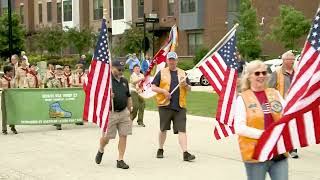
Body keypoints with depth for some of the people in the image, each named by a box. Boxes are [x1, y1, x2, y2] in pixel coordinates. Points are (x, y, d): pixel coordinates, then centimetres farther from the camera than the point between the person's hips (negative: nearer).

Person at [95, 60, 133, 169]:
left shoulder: (124, 81, 14)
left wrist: (130, 110, 21)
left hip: (124, 112, 5)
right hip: (110, 113, -5)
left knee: (123, 136, -1)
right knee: (106, 137, 2)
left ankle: (120, 160, 7)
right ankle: (100, 151, 35)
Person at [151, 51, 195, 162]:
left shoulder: (182, 73, 14)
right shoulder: (161, 73, 6)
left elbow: (189, 89, 16)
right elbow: (153, 87, 3)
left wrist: (185, 85, -6)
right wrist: (163, 91, -13)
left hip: (180, 106, 1)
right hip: (165, 106, -1)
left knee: (182, 130, -7)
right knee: (163, 129, 10)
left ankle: (185, 153, -11)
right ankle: (160, 150, 29)